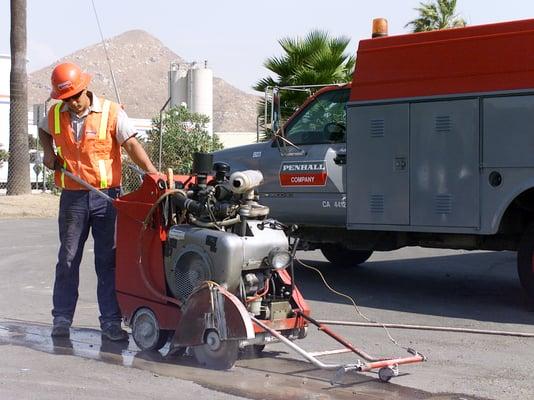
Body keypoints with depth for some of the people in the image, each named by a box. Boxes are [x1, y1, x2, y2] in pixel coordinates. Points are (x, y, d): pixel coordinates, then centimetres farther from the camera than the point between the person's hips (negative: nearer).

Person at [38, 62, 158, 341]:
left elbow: (131, 144, -13)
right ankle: (61, 320, 18)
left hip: (107, 196, -2)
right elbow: (43, 130, 27)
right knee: (68, 260, 8)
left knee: (108, 261, 1)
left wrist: (151, 170, -27)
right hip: (72, 197, 3)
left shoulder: (111, 112, -7)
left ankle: (110, 322, 6)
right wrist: (48, 151, 7)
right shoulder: (55, 115, 4)